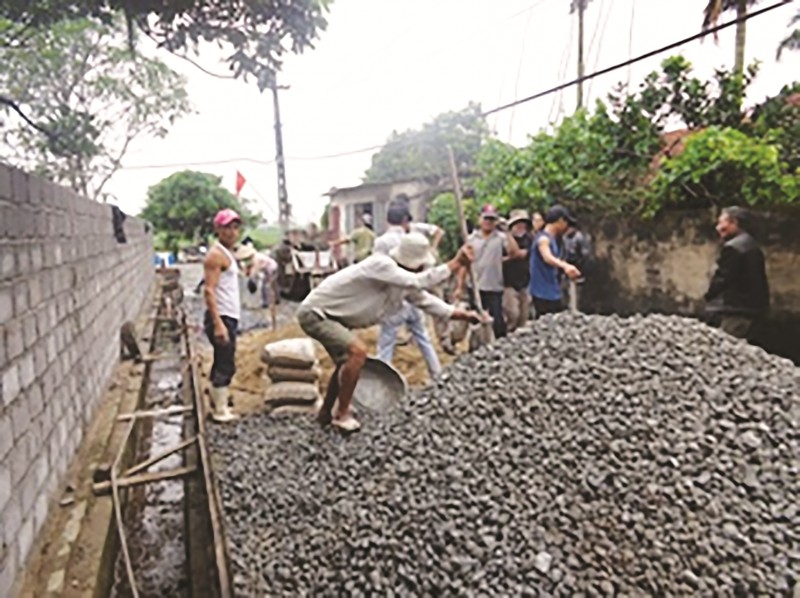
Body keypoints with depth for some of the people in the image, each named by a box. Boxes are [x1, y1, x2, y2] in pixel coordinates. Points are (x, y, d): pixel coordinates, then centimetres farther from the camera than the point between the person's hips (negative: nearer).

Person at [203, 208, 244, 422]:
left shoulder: (227, 253, 17)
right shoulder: (216, 254, -13)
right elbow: (209, 291, -20)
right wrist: (218, 324, -26)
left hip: (229, 317, 10)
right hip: (222, 317, -10)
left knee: (222, 364, 16)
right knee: (226, 366, -6)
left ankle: (218, 404, 27)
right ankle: (220, 410, 1)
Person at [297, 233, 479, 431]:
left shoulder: (403, 282, 0)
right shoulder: (381, 264, -27)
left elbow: (425, 299, 9)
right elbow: (417, 282, -38)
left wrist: (462, 314, 5)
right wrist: (456, 264, -34)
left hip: (329, 313, 10)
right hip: (315, 312, -10)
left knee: (347, 362, 21)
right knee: (357, 351, -25)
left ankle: (325, 413, 38)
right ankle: (342, 415, -12)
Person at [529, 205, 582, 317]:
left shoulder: (553, 239, 15)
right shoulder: (543, 238, -15)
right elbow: (547, 257, -37)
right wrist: (565, 265, -53)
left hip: (554, 293, 10)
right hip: (543, 294, -10)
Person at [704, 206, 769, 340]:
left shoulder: (733, 247, -16)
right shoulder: (752, 245, 16)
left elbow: (722, 278, -18)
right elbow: (759, 279, 17)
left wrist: (710, 296, -2)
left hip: (737, 310, -10)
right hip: (753, 307, 10)